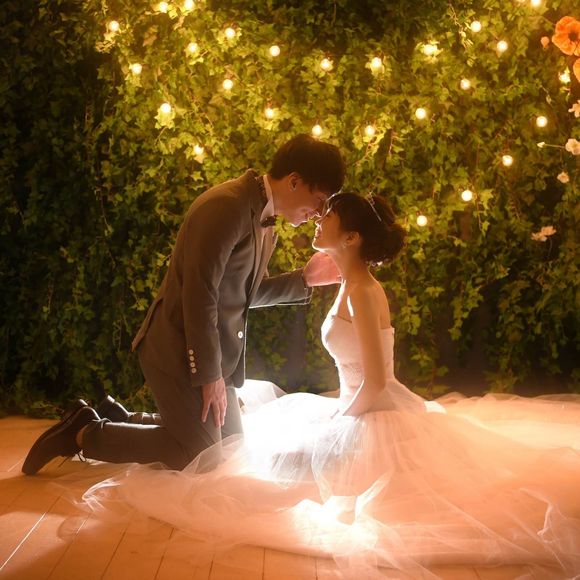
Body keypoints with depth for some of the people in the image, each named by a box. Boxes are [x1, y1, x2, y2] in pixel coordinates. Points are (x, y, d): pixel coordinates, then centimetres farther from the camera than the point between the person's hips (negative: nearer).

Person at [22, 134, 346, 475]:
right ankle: (83, 434, 7)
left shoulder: (265, 222, 9)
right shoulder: (227, 205, -21)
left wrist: (305, 279, 3)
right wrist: (210, 375, -21)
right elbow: (200, 295, -25)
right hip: (182, 352, -10)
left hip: (213, 354, 10)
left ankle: (120, 420, 25)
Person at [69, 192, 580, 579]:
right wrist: (336, 411, 14)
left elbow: (375, 383, -24)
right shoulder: (354, 284, 9)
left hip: (376, 425, -10)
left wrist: (336, 421, -11)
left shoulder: (361, 290, -21)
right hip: (366, 416, 10)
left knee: (276, 462, -5)